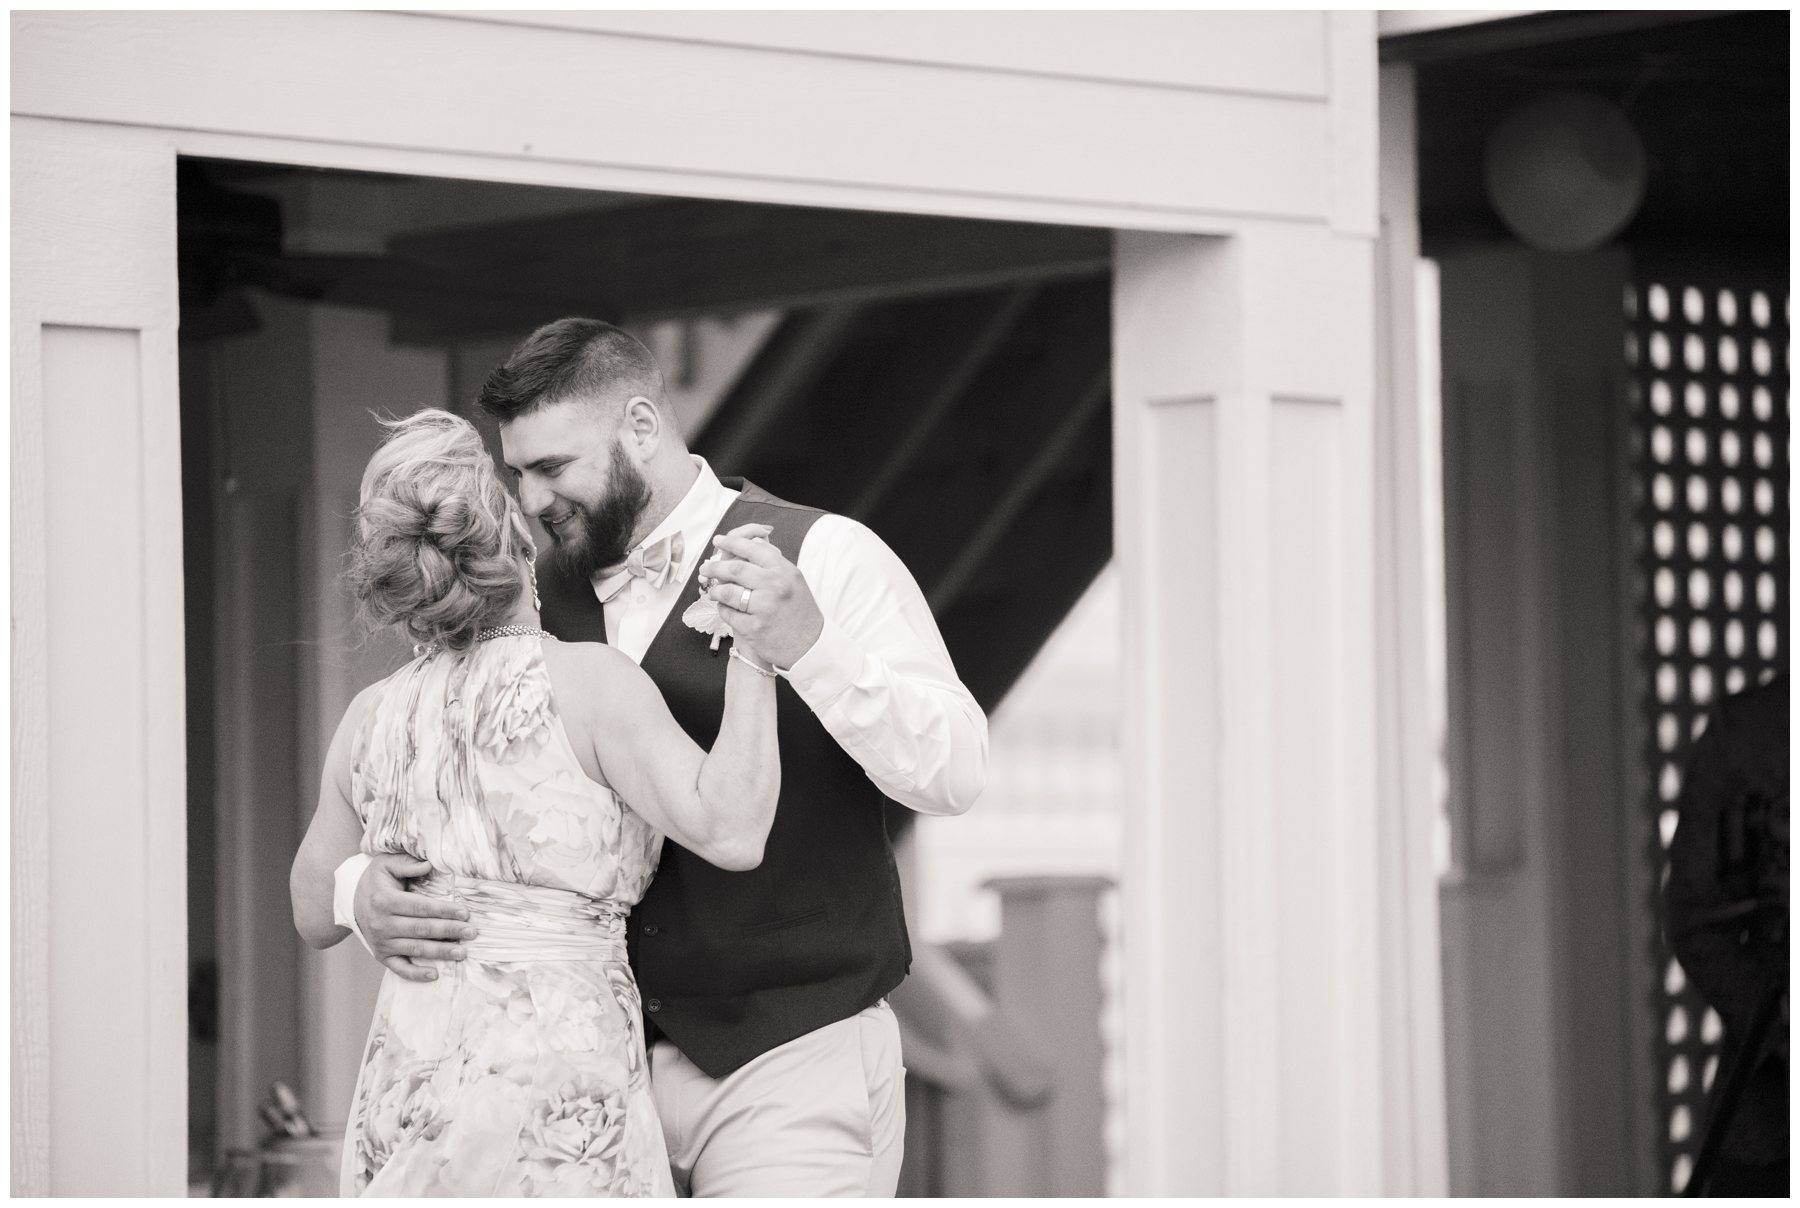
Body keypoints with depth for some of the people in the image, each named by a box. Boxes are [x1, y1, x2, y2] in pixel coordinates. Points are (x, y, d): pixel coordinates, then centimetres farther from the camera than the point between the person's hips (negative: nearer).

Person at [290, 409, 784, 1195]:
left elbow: (316, 916, 21)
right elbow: (730, 832, -16)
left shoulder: (372, 718, 10)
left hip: (402, 1083, 5)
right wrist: (749, 642, -11)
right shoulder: (589, 682, -5)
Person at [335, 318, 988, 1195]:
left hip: (790, 1059, -5)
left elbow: (954, 771, -14)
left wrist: (808, 646, -29)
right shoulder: (539, 603, 12)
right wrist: (364, 891, -9)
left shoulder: (822, 557, -5)